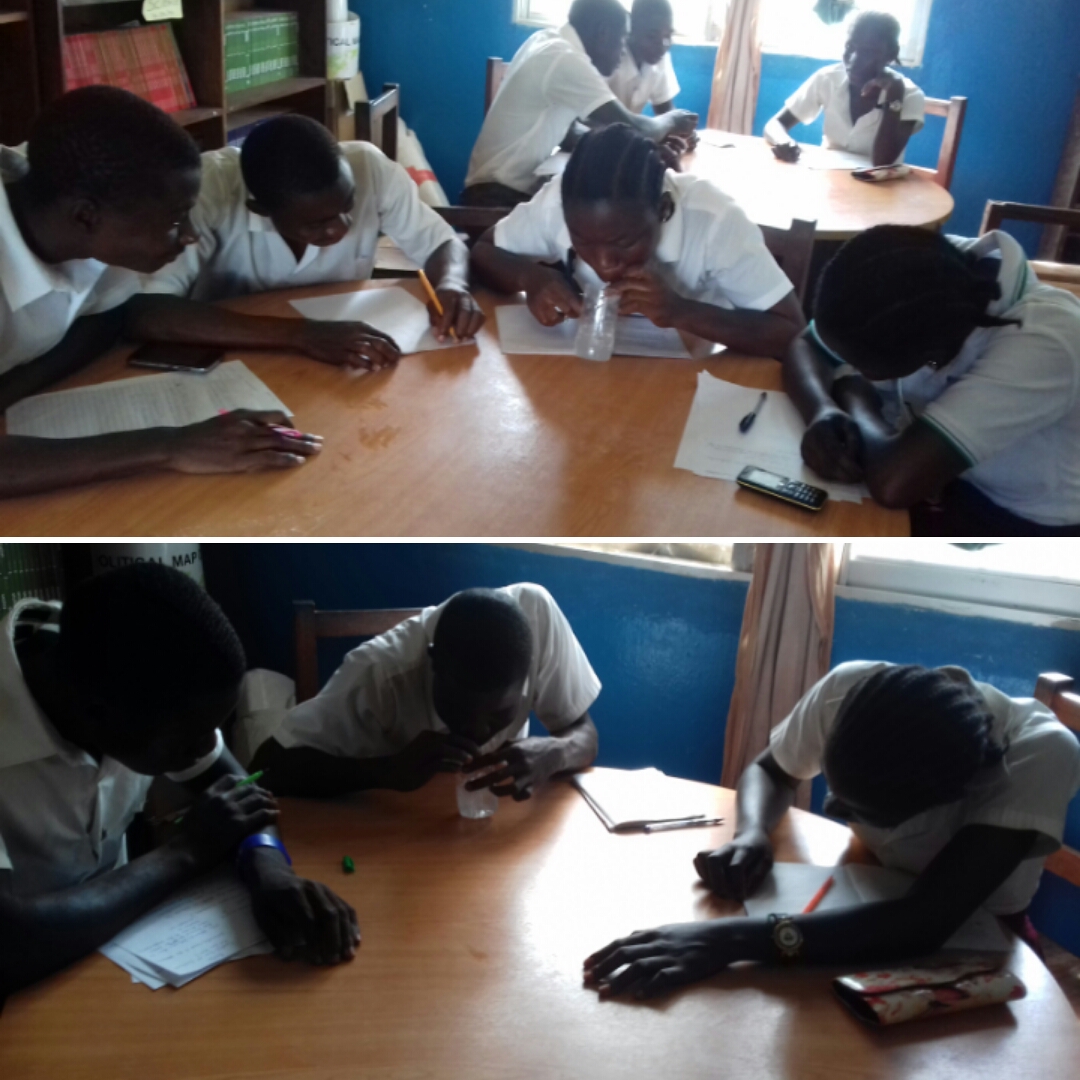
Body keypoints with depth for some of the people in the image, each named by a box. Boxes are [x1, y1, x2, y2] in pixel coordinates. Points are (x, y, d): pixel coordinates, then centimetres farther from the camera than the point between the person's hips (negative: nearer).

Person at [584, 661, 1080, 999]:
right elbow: (768, 770, -5)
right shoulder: (850, 688, -25)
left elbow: (928, 920, -44)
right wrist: (750, 835, -27)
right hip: (874, 898, 4)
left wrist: (734, 939, -53)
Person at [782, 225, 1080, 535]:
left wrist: (854, 395, -22)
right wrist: (823, 410, -25)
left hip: (1024, 523, -6)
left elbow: (894, 481, -42)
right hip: (944, 477, 6)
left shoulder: (1041, 342, -35)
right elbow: (804, 348, -4)